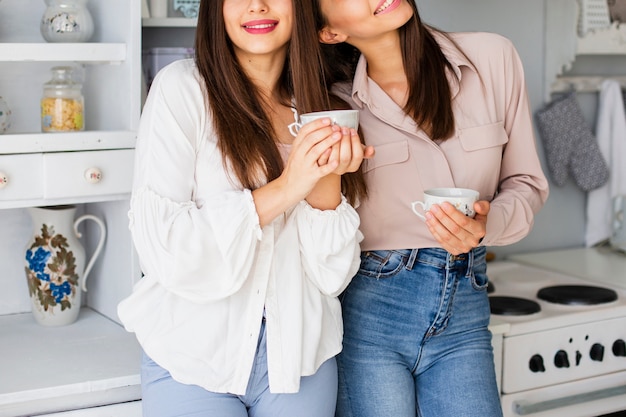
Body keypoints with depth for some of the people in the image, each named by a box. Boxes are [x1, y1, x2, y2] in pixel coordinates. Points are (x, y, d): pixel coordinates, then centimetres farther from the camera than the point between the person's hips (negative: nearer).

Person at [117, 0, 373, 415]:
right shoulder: (183, 88, -8)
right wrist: (282, 190, -20)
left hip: (301, 356, 4)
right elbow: (161, 248, -15)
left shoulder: (319, 109, 4)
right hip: (195, 359, -4)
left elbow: (332, 276, 0)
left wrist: (328, 182, -16)